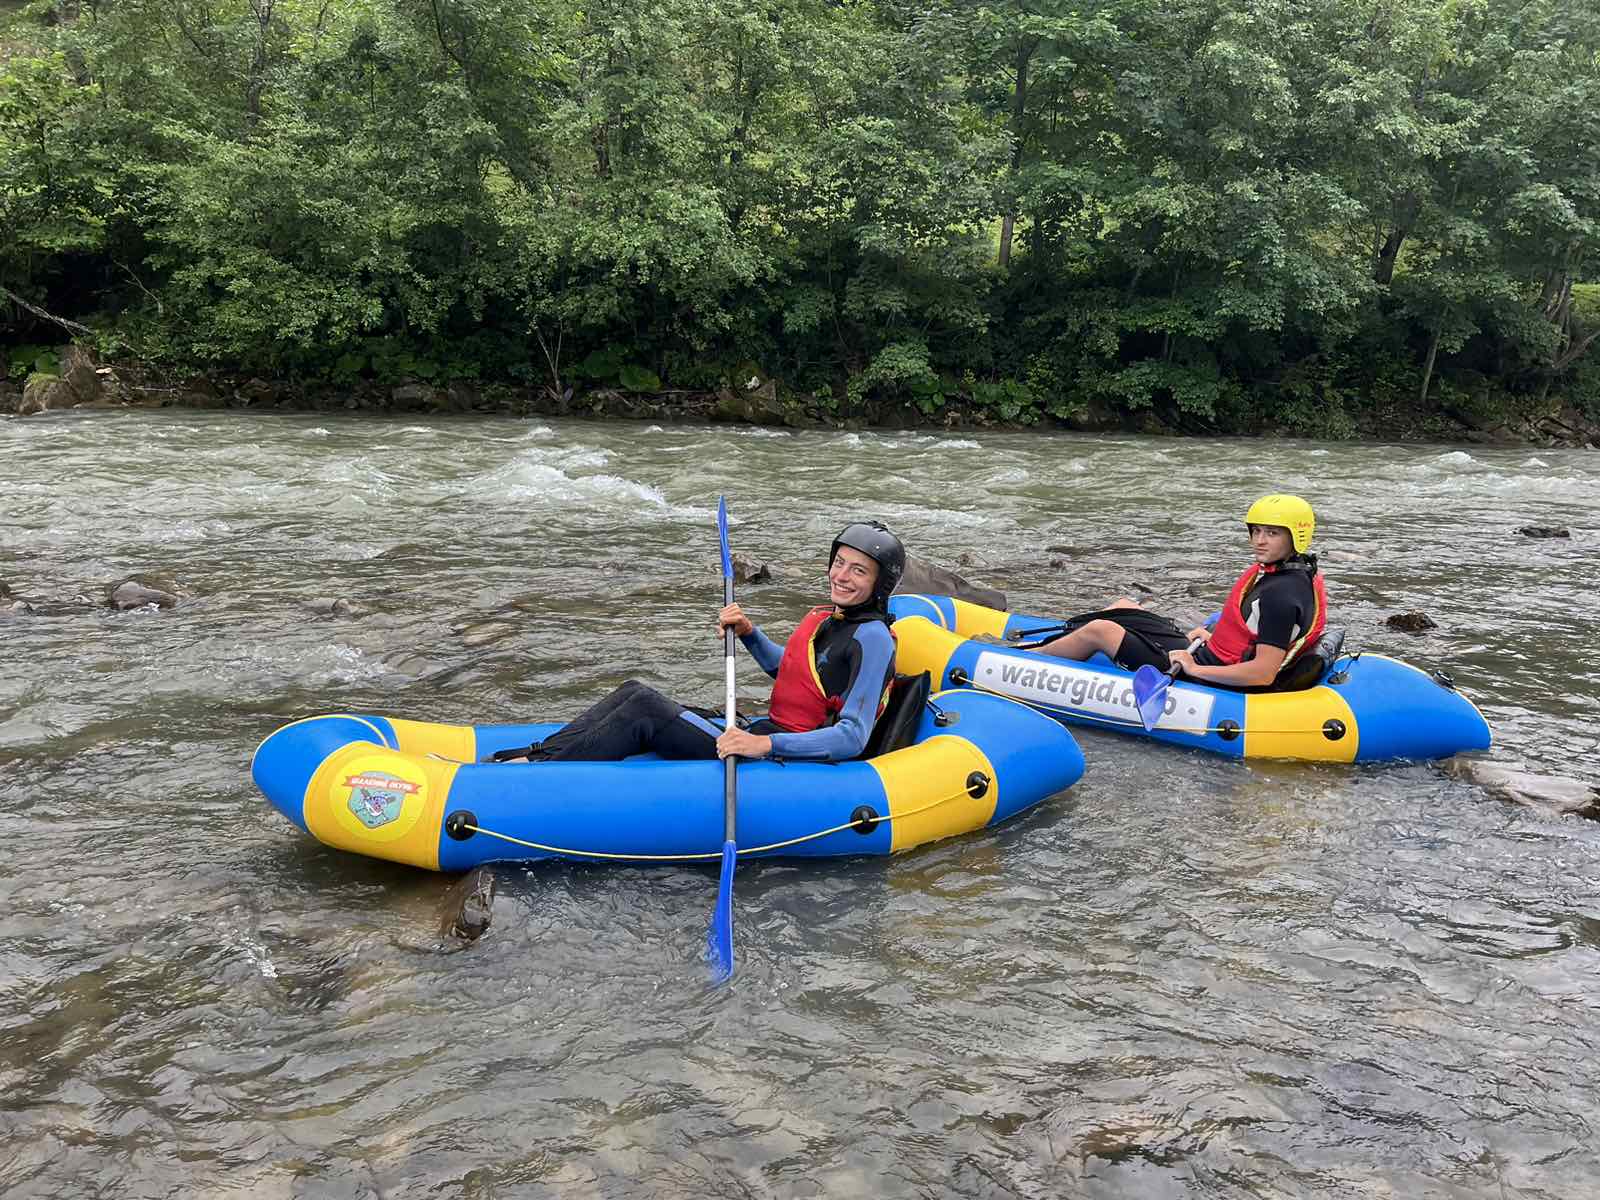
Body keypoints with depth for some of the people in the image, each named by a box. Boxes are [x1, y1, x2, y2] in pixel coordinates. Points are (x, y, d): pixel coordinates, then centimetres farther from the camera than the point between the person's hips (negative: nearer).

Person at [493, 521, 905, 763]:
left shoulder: (871, 637, -15)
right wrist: (747, 632, 11)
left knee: (645, 708, -21)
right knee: (635, 692, -2)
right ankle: (523, 758, -8)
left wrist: (766, 744, -33)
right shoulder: (829, 617, 13)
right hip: (765, 734, 9)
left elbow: (853, 738, -24)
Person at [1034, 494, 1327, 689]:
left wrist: (1195, 669, -24)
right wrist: (1213, 637, 11)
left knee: (1098, 630, -7)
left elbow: (1263, 673, -29)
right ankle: (1046, 648, 31)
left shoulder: (1281, 594, -25)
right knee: (1123, 605, 21)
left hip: (1209, 678, -11)